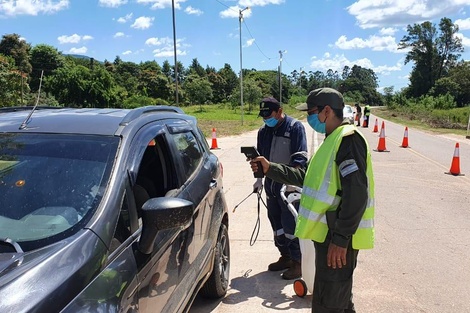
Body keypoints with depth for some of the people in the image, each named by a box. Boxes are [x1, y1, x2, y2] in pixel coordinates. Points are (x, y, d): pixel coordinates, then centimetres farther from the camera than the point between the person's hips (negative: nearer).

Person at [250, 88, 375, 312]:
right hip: (329, 233, 10)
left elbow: (356, 193, -24)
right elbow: (307, 178, 20)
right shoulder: (333, 140, 16)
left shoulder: (348, 139, -16)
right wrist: (270, 168, 14)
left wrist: (340, 238, -25)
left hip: (338, 237, -10)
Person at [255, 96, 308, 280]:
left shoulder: (295, 127, -9)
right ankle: (285, 256, 31)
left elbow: (300, 158, -16)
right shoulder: (263, 131, 11)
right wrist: (259, 179, 16)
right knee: (276, 222, 15)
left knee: (290, 224, -3)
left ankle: (297, 262, 12)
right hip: (271, 184, 7)